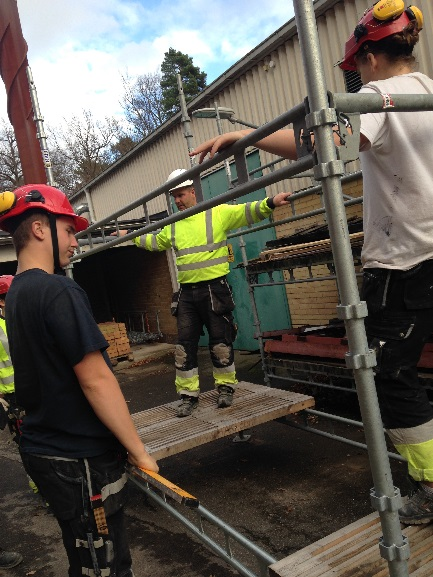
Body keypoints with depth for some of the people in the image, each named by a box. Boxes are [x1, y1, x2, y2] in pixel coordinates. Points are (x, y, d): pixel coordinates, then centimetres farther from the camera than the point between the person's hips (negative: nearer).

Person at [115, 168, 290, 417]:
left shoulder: (217, 213, -1)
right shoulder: (173, 226, 14)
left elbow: (247, 212, -10)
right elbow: (154, 241, 31)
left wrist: (270, 203, -26)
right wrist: (131, 236, 35)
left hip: (214, 289, -4)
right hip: (186, 293, 5)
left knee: (221, 342, 4)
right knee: (185, 346, 5)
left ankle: (226, 387, 23)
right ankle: (189, 395, 17)